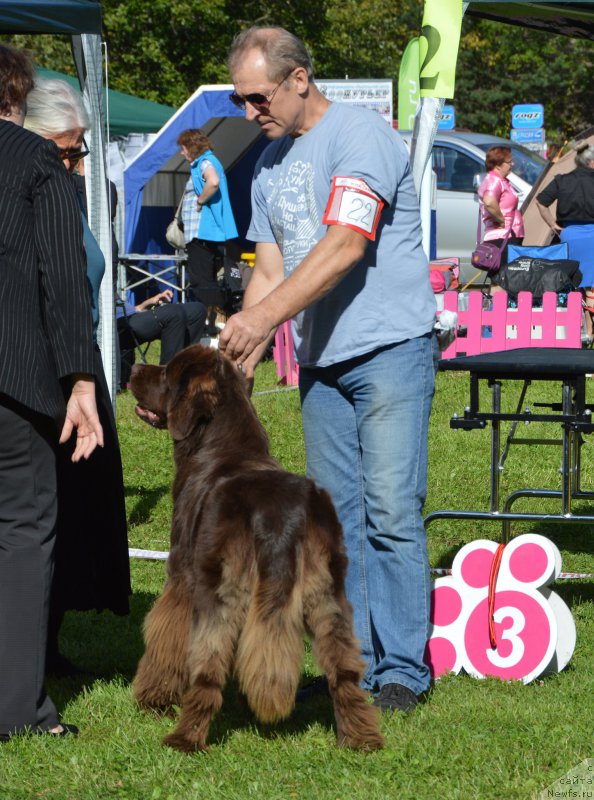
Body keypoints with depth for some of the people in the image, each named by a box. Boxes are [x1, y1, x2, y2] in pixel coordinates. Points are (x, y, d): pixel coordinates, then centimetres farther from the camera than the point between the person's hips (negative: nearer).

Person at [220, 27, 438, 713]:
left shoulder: (359, 135, -12)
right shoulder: (270, 165, 13)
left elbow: (345, 245, -23)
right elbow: (270, 271, 13)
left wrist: (264, 315, -28)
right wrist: (238, 359, 1)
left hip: (389, 348, -8)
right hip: (320, 360, 8)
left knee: (391, 513, -9)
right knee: (337, 518, 7)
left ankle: (403, 669, -3)